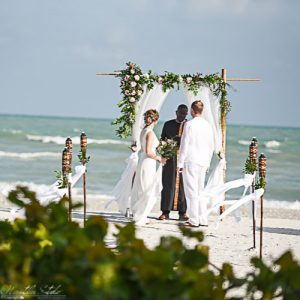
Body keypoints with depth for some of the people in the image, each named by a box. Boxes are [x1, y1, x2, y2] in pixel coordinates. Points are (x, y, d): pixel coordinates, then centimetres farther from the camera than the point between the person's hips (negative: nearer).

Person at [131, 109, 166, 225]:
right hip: (148, 163, -9)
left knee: (142, 191, 15)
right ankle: (140, 218, 2)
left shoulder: (144, 131, 9)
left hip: (143, 162, 9)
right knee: (148, 192, -1)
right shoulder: (150, 133, -16)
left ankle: (140, 217, 22)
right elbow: (148, 152, -20)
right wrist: (159, 158, -6)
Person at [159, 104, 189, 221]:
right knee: (168, 184, -1)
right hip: (170, 159, 1)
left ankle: (182, 212, 1)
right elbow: (162, 140, 14)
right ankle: (165, 212, 2)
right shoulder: (168, 124, 13)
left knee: (182, 185, -2)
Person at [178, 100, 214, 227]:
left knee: (191, 191, -3)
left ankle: (194, 220, -4)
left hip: (190, 161, -6)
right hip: (203, 162, 6)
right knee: (200, 190, 13)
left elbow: (184, 145, -11)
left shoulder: (189, 124, -10)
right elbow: (211, 146, 13)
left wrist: (180, 163, -5)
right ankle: (203, 220, 13)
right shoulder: (208, 125, 8)